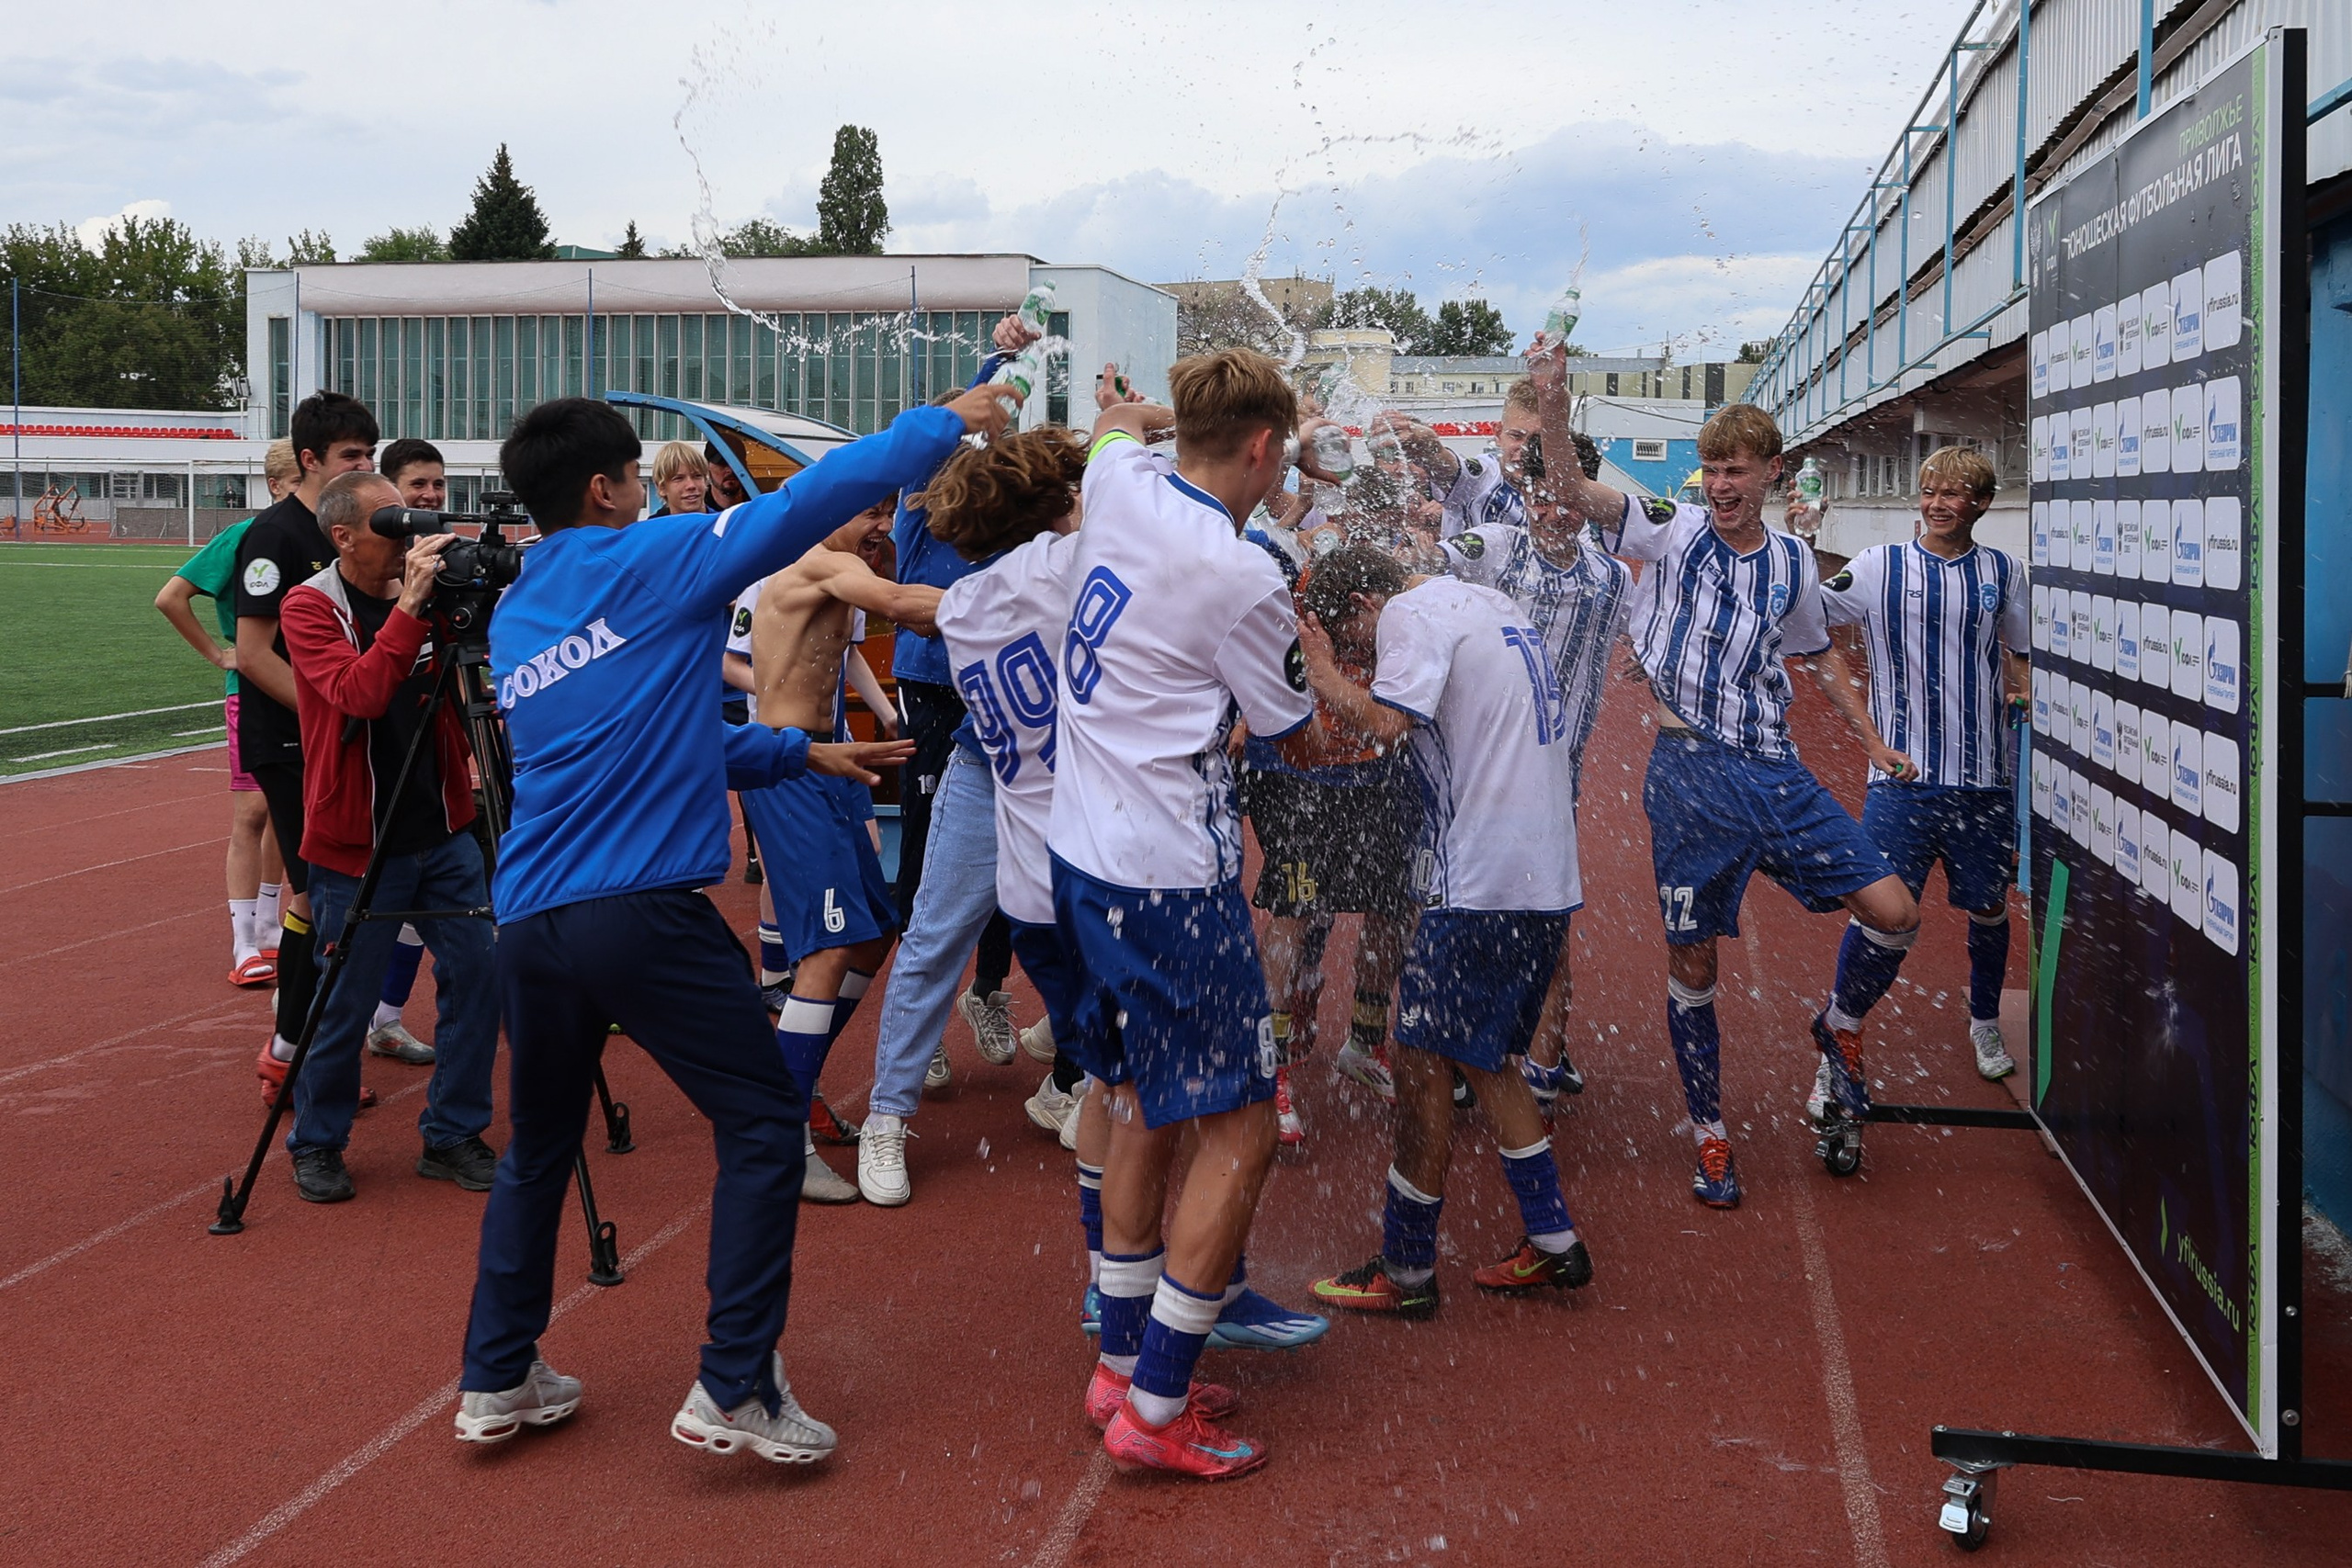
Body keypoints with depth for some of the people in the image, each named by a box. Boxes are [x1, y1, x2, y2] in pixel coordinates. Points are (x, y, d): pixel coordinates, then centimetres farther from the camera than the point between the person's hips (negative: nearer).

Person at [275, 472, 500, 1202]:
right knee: (344, 1006, 3)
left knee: (476, 976, 1)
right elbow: (360, 693, -26)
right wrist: (409, 608, -30)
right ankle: (316, 1145, 24)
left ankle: (452, 1135, 17)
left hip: (442, 836, 5)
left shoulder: (430, 596, 4)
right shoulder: (309, 608, -10)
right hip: (357, 846, -5)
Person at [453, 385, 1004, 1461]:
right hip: (642, 912, -7)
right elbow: (811, 501, -5)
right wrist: (947, 423, 7)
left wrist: (801, 753, 32)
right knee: (763, 1126, 4)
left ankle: (496, 1381, 26)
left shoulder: (511, 618, 19)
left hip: (529, 917, 7)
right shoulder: (651, 563, -2)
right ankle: (733, 1390, 2)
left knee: (538, 1146, 21)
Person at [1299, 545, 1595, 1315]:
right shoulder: (1493, 604, 21)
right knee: (1485, 1058, 19)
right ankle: (1552, 1242, 22)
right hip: (1550, 878, 9)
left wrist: (1322, 669, -7)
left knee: (1423, 1062, -1)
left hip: (1480, 885, -9)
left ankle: (1405, 1271, 7)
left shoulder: (1412, 614, -7)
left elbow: (1387, 724, -21)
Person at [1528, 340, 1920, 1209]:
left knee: (1893, 911, -6)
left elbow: (1819, 656, 26)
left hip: (1776, 774, 3)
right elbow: (1575, 493, -14)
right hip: (1691, 774, -3)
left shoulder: (1792, 562, 11)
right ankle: (1710, 1135, 19)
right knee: (1692, 962, 3)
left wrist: (1875, 741, 23)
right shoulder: (1672, 530, 0)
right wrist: (1554, 406, -30)